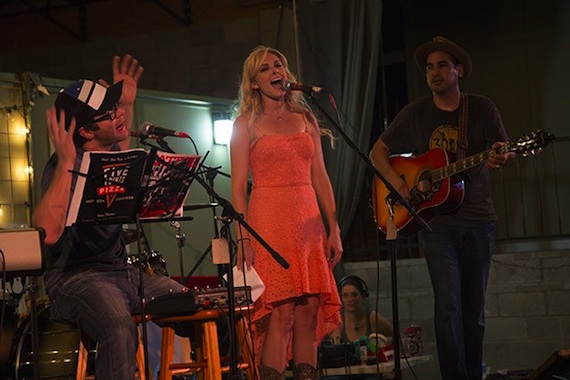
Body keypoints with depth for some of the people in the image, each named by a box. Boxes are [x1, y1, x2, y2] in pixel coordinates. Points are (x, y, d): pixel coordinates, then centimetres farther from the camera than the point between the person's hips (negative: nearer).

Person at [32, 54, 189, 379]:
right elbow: (48, 233, -33)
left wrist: (128, 102, 31)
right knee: (120, 327, -38)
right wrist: (65, 163, -30)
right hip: (76, 277, -8)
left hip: (123, 273, 8)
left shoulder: (111, 156, 11)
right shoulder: (65, 166, -14)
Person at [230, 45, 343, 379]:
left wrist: (334, 229, 6)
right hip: (269, 221, -4)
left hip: (308, 223, 4)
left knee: (309, 315, 1)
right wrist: (243, 238, -11)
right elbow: (238, 186, -1)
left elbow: (320, 178, 13)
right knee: (281, 315, -11)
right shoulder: (247, 124, 5)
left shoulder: (306, 119, 16)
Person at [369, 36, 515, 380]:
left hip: (478, 220, 1)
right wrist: (395, 181, -8)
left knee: (474, 308, 8)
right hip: (437, 221, -1)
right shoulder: (415, 113, 5)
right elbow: (378, 151, 11)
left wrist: (500, 159, -27)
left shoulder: (482, 109, 4)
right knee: (449, 304, -14)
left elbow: (504, 151, -2)